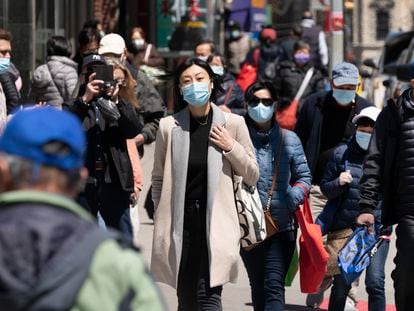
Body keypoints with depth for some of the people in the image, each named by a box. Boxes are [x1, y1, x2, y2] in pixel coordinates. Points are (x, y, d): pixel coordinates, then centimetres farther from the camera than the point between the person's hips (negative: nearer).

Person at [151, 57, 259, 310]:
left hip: (216, 223, -2)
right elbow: (159, 178, 9)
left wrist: (231, 147, -8)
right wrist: (162, 220, 6)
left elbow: (252, 175, 7)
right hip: (181, 222, 2)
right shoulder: (169, 126, 2)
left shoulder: (232, 123, 1)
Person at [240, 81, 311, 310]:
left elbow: (304, 177, 10)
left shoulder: (289, 139, 5)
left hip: (283, 225, 0)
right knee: (258, 285, 14)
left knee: (274, 285, -10)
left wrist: (291, 200, -8)